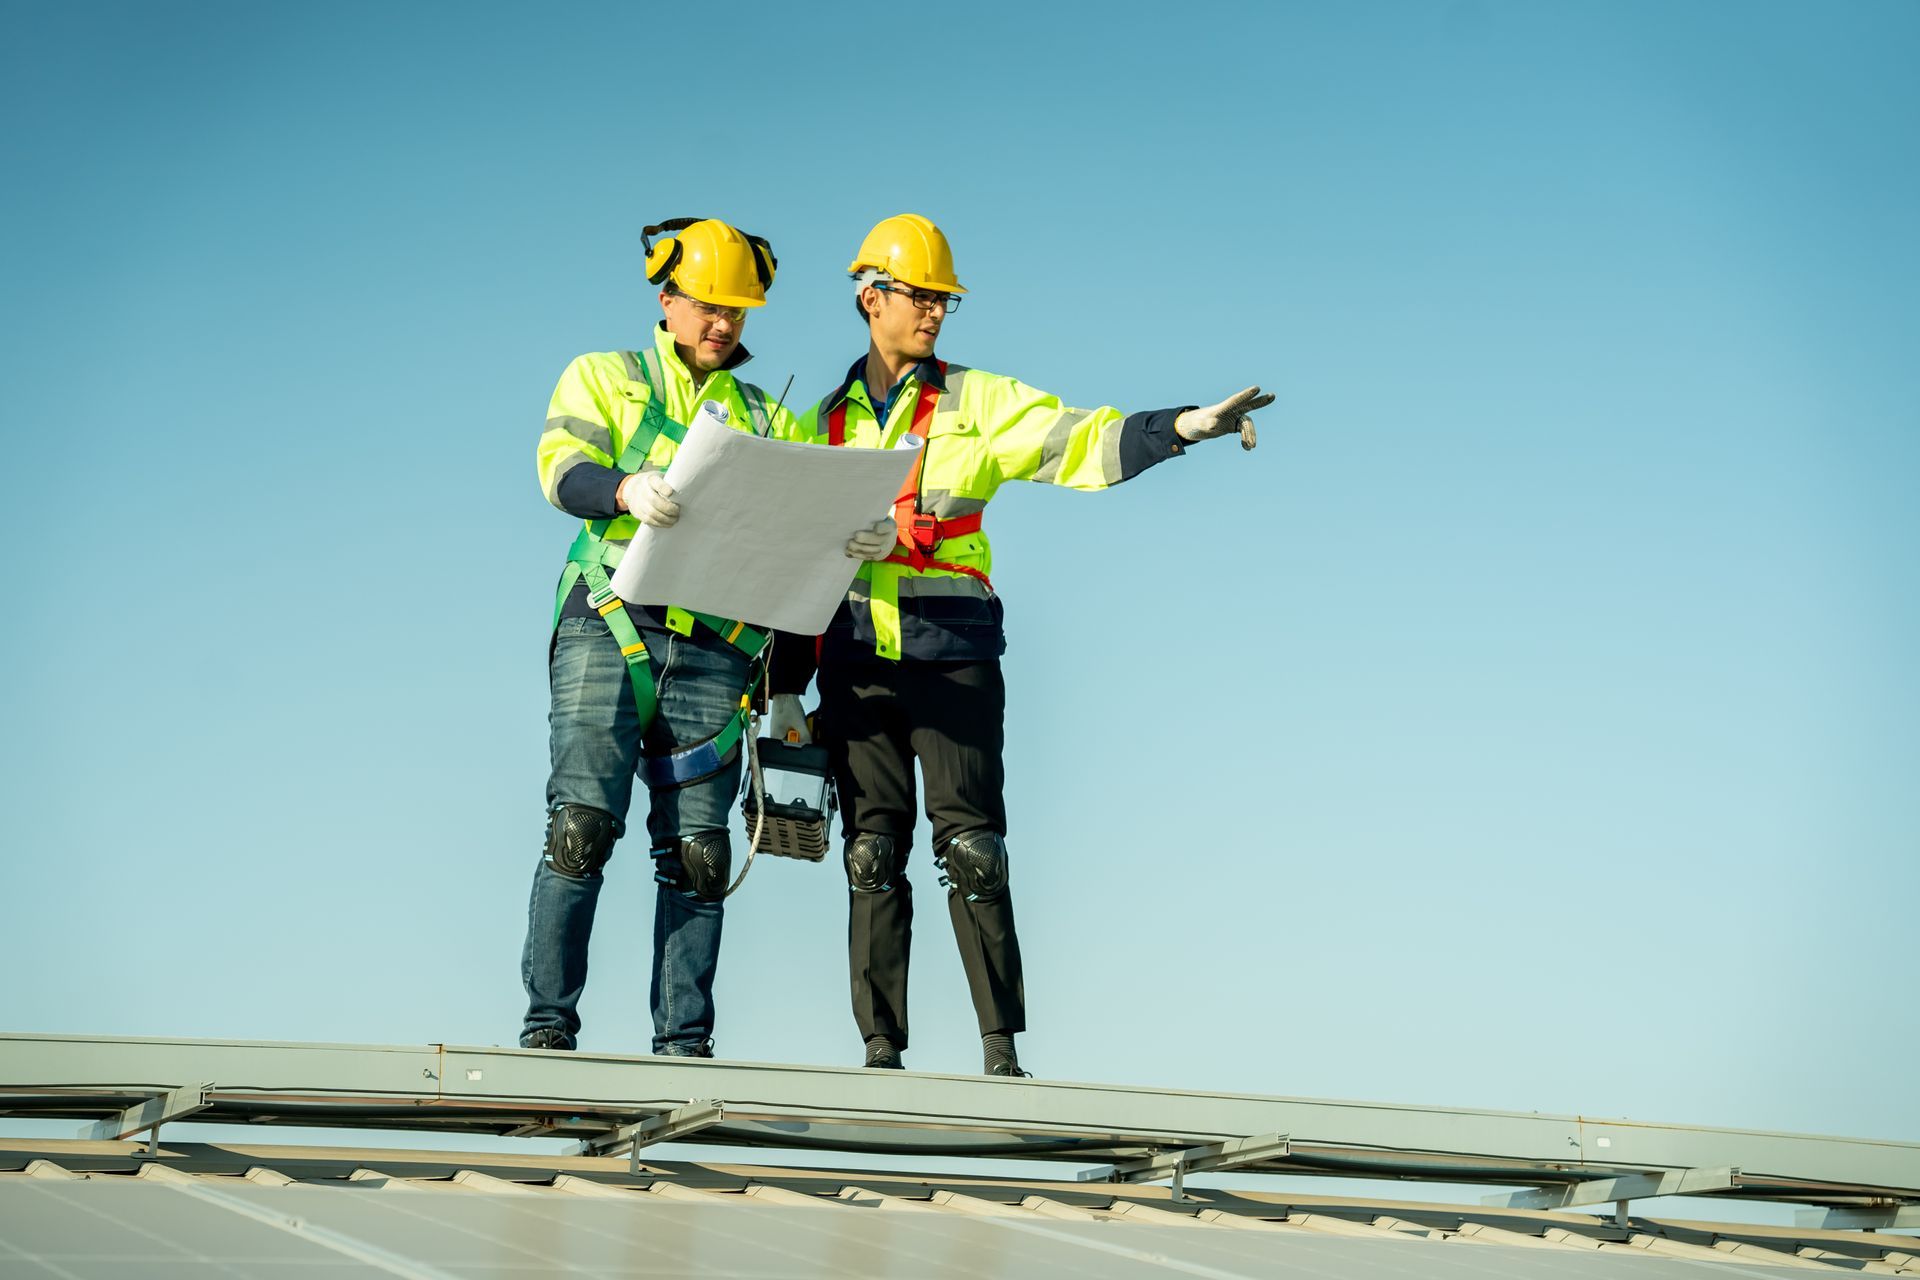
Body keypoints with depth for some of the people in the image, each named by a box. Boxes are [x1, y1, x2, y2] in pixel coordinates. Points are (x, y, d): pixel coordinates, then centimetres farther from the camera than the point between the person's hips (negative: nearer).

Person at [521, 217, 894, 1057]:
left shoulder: (765, 420, 23)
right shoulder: (602, 378, 14)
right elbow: (562, 467, -4)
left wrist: (862, 535, -13)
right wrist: (626, 490, -27)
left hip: (712, 648, 3)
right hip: (612, 625, -3)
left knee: (697, 851, 0)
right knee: (583, 823, -13)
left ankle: (684, 1042, 3)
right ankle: (548, 1024, -8)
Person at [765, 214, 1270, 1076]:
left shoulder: (978, 403, 8)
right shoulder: (825, 424, 15)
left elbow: (1082, 442, -7)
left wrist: (1185, 426, -24)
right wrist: (786, 686, 12)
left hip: (953, 657, -2)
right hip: (858, 665, 2)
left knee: (970, 849, -7)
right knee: (873, 857, 3)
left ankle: (1000, 1047, -3)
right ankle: (881, 1050, 7)